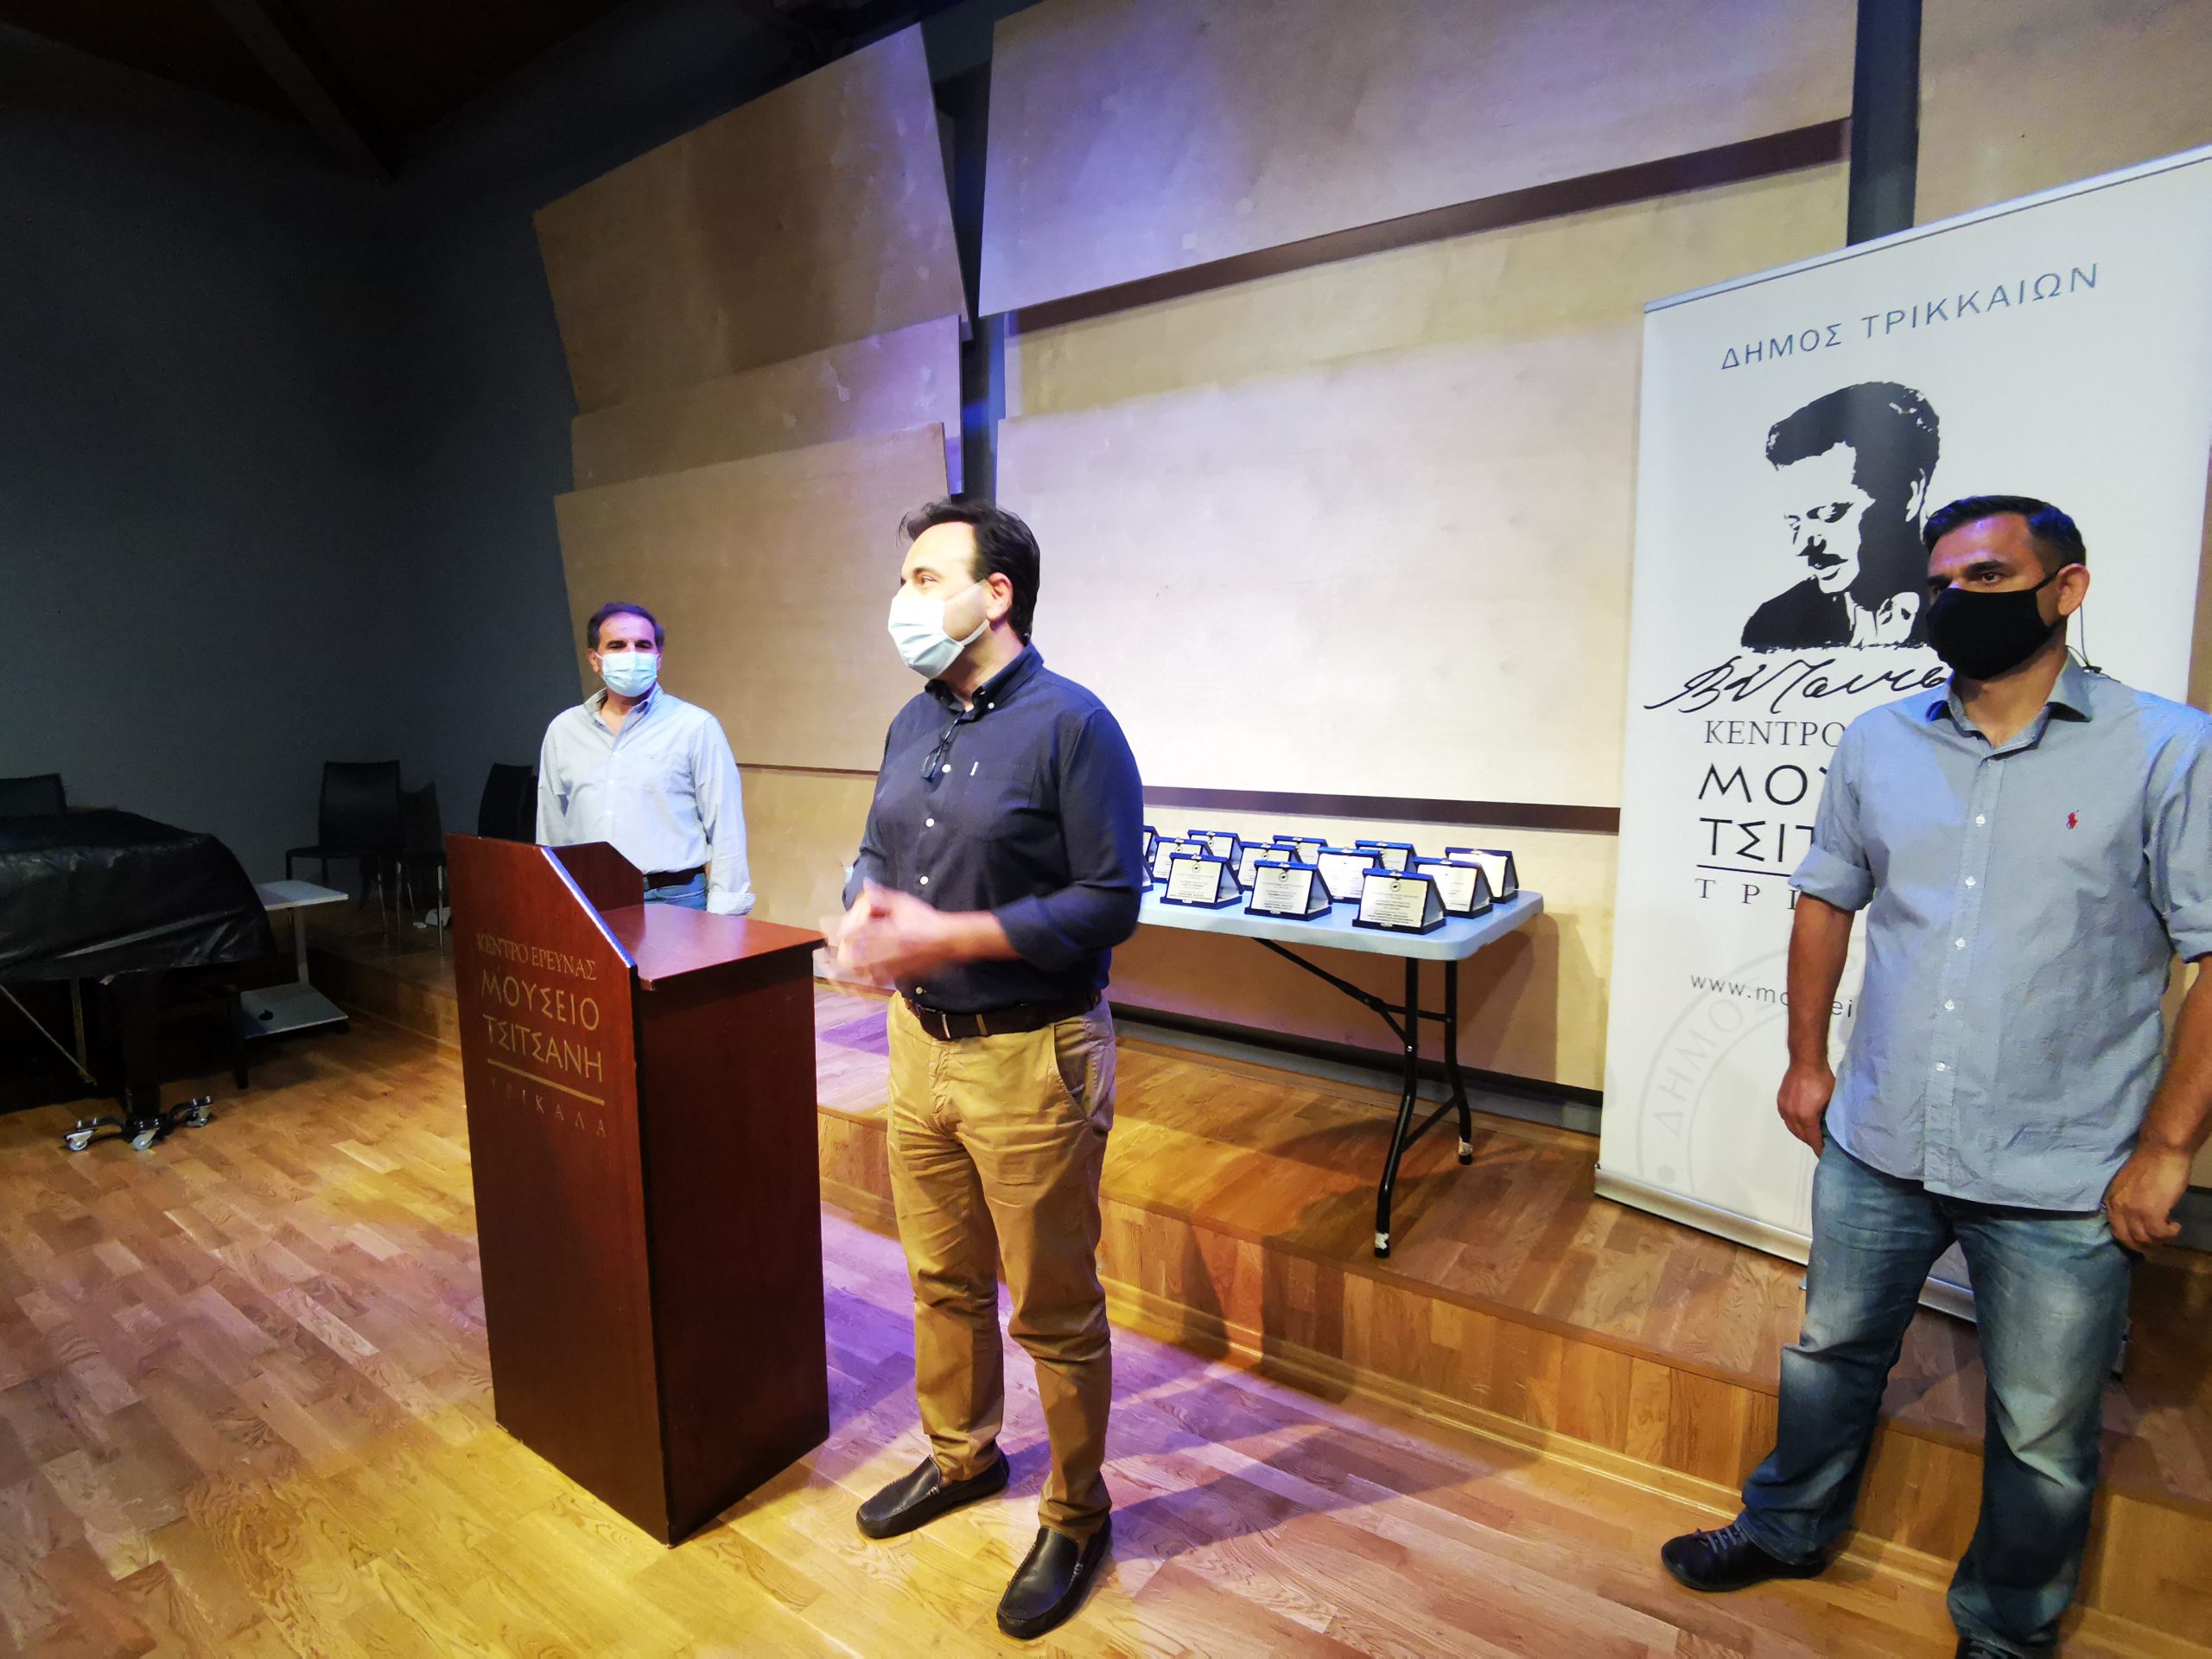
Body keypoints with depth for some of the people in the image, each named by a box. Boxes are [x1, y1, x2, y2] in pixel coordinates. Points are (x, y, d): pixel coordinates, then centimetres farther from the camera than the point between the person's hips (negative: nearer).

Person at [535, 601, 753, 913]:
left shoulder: (696, 726, -4)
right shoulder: (564, 730, 10)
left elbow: (725, 831, -5)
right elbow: (552, 832, 17)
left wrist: (721, 922, -9)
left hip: (674, 901, -3)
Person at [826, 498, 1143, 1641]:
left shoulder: (1069, 724, -16)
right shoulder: (913, 723, 9)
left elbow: (1111, 901, -20)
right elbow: (876, 852, 17)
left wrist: (946, 936, -23)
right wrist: (861, 910, -7)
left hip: (1030, 1059, -7)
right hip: (922, 1043, 7)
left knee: (1054, 1310, 10)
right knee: (940, 1278, 24)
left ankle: (1074, 1520, 34)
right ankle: (959, 1456, 49)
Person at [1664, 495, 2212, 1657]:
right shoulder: (1878, 745, 1)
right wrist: (1807, 1061, 9)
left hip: (2061, 1182, -3)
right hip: (1875, 1147, 3)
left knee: (2043, 1439, 16)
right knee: (1832, 1355, 22)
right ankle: (1788, 1529, 46)